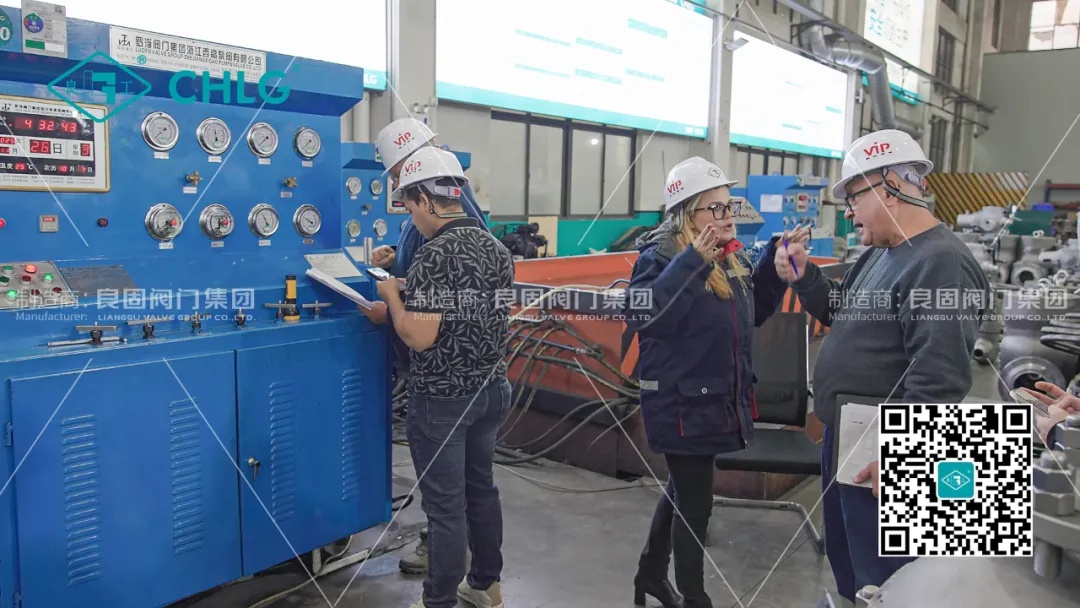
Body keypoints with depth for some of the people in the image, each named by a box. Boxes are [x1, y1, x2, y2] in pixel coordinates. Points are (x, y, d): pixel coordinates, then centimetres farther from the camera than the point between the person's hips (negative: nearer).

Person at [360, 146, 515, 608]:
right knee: (481, 487, 20)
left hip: (442, 399, -8)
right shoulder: (497, 248, 5)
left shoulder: (434, 256, -20)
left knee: (445, 504, 3)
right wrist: (406, 305, 16)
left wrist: (392, 296, -7)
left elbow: (419, 337, -25)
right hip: (491, 388, 8)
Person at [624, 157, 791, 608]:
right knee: (695, 503, 4)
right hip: (682, 403, -8)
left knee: (682, 490, 23)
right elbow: (641, 316, -33)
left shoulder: (732, 258, 6)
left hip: (720, 401, 9)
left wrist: (775, 263, 5)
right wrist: (692, 262, -37)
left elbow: (753, 313, 17)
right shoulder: (661, 255, -17)